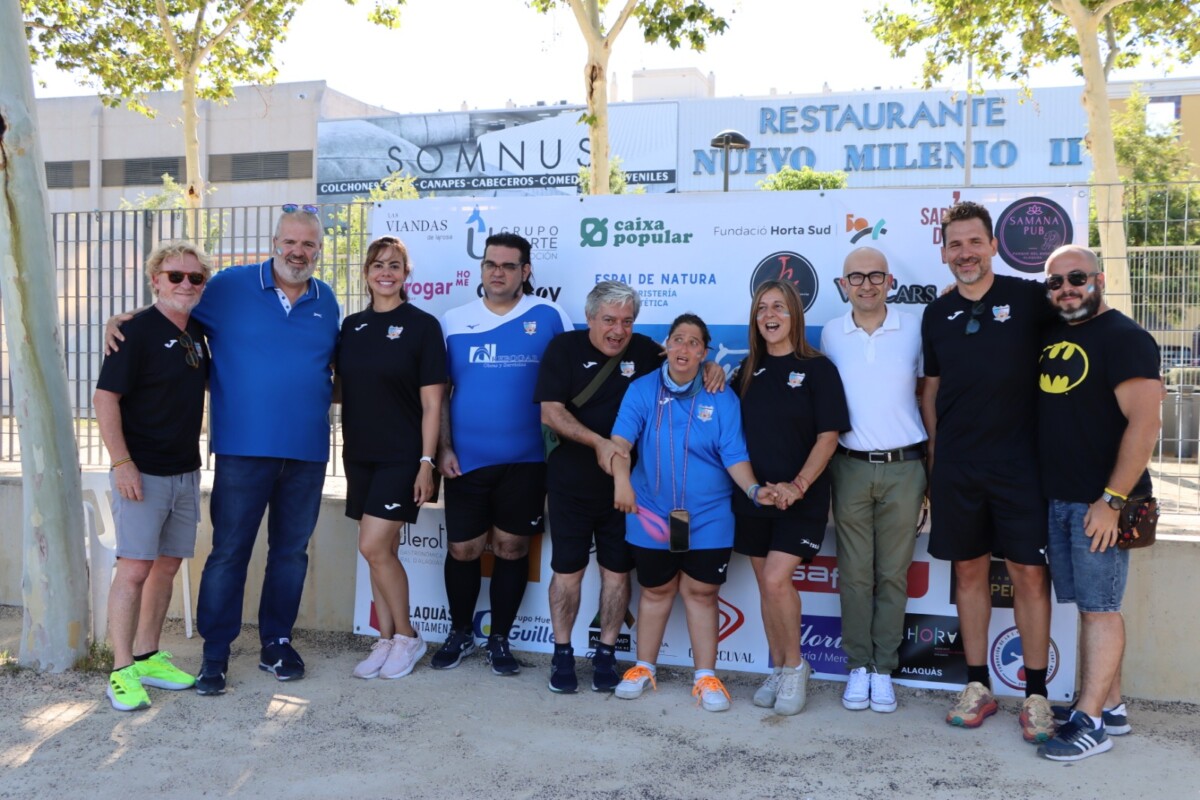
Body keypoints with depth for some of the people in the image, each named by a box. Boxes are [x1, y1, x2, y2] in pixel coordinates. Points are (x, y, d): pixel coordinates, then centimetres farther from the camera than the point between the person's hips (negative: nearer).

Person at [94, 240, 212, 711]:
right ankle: (122, 671, 4)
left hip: (185, 472, 7)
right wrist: (122, 463, -18)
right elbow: (105, 398, -13)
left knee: (168, 565, 12)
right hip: (142, 473, -7)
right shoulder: (137, 330, -11)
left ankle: (148, 658, 24)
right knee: (135, 568, -6)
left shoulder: (196, 331, 10)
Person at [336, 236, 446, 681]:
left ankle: (406, 636, 9)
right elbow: (345, 390, 14)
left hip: (402, 456, -5)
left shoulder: (422, 325, -5)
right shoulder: (352, 326, 9)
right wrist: (346, 446, 8)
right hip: (359, 454, 5)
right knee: (381, 550, 9)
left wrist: (426, 462, -13)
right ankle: (386, 641, 21)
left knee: (374, 546, -10)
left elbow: (431, 402, -8)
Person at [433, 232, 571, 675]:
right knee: (463, 549, 8)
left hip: (524, 460, -1)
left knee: (512, 547, 8)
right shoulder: (453, 321, 4)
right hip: (466, 459, 1)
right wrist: (443, 448, -1)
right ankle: (460, 633, 29)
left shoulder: (548, 317, -2)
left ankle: (500, 638, 24)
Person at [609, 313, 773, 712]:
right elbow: (621, 439, -15)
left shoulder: (722, 400, -4)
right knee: (656, 591, 15)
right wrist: (621, 478, -32)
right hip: (652, 515, 1)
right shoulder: (642, 391, -4)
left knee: (701, 593, 6)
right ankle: (643, 668, 30)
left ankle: (706, 676, 19)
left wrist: (754, 490, -23)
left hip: (707, 519, -1)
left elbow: (734, 456, -6)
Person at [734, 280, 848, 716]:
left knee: (776, 579, -15)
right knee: (765, 586, 9)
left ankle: (795, 665, 8)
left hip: (801, 499, -5)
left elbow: (828, 436, -9)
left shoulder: (817, 368, -5)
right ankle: (779, 670, 25)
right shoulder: (748, 370, 9)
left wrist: (798, 486, -18)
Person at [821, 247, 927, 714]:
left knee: (893, 574, 5)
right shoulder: (831, 334, 5)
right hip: (850, 466, 1)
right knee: (855, 573, 4)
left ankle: (883, 669, 15)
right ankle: (857, 667, 15)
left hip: (903, 467, -1)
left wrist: (932, 467, 3)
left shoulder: (915, 330, 2)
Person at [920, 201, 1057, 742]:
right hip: (956, 468, 3)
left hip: (1019, 463, -3)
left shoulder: (1029, 299, -2)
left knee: (1029, 575, 0)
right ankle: (978, 687, 22)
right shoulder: (937, 314, 8)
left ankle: (1036, 694, 14)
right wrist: (934, 458, 10)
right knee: (969, 572, 10)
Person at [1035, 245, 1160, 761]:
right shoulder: (1050, 337, 13)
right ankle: (1110, 705, 24)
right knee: (1090, 605, 13)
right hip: (1057, 498, 7)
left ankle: (1091, 722, 5)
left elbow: (1144, 422, -18)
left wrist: (1112, 500, -20)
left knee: (1099, 607, -2)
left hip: (1101, 502, -7)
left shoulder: (1123, 338, -11)